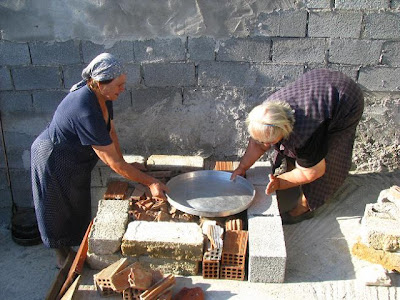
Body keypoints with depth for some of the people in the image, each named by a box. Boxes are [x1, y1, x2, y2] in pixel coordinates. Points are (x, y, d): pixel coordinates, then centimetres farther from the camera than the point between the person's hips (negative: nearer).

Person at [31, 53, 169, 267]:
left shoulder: (102, 96, -12)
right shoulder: (86, 113, -39)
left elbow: (110, 131, 2)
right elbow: (113, 163, -36)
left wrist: (124, 165, -1)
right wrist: (150, 183, -32)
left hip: (75, 160, 8)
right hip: (54, 163, -8)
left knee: (79, 209, 22)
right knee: (61, 213, 12)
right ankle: (63, 258, 35)